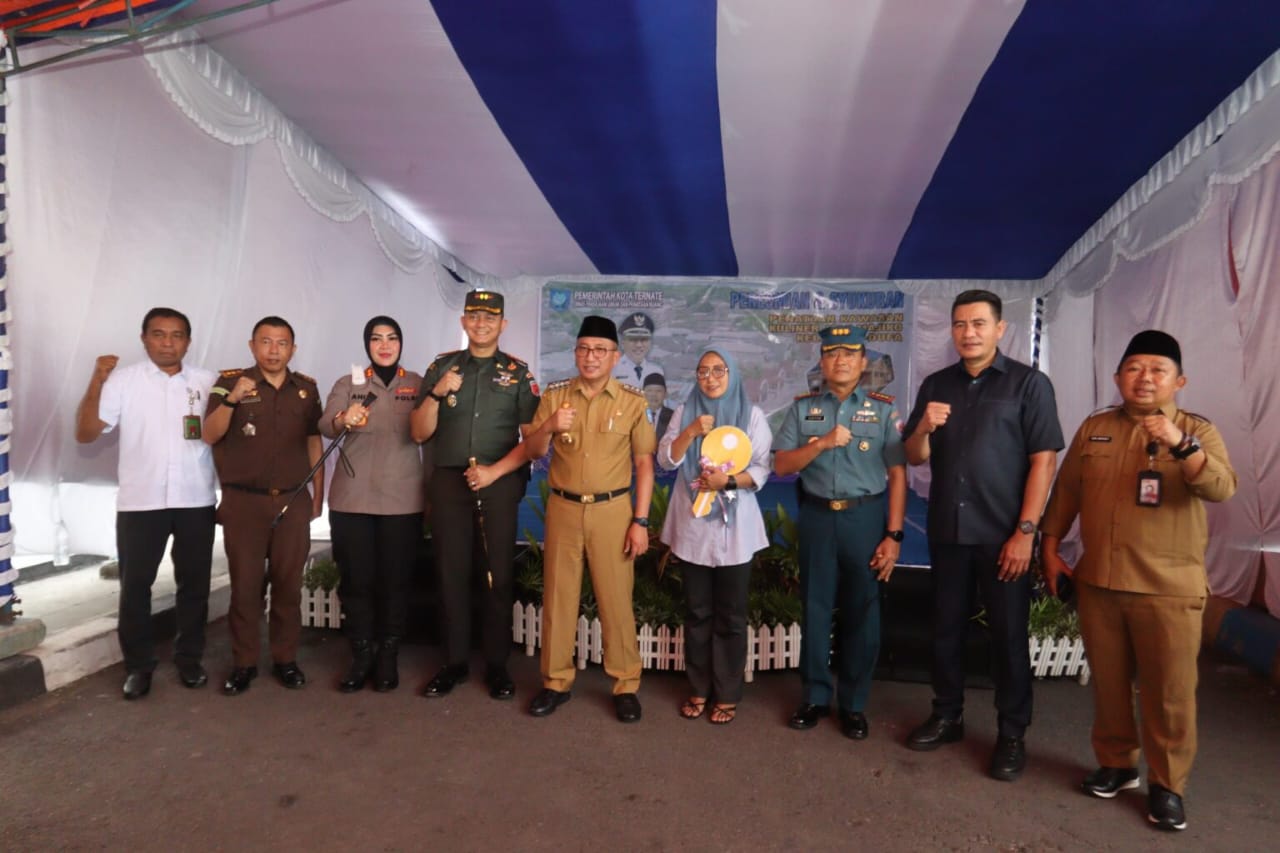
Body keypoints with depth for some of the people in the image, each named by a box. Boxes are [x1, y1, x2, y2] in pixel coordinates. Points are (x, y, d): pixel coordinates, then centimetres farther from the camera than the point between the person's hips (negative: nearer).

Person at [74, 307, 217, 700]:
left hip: (195, 501, 2)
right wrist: (96, 381, -13)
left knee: (194, 583, 10)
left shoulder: (207, 382, 5)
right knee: (135, 585, 6)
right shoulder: (122, 380, -1)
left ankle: (189, 658, 25)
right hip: (140, 502, -1)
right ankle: (138, 665, 22)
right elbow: (85, 434, -5)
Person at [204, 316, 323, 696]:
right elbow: (210, 436, -9)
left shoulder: (307, 388, 7)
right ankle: (243, 663, 17)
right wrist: (232, 399, -26)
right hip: (244, 501, -2)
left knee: (288, 583, 7)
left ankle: (285, 659, 19)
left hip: (293, 501, 2)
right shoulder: (230, 381, -1)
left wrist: (318, 495, 10)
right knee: (245, 584, 4)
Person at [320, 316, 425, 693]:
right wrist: (345, 420, -30)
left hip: (402, 500, -1)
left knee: (395, 580, 5)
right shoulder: (347, 384, 6)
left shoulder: (417, 385, 5)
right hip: (352, 499, 1)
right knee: (356, 579, 5)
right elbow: (325, 426, -12)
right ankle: (362, 654, 20)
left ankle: (388, 656, 19)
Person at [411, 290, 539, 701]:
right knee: (452, 572, 7)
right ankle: (454, 662, 20)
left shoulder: (518, 373, 3)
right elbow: (420, 433, 3)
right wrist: (437, 394, -13)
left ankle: (496, 664, 17)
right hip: (448, 481, 2)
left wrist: (494, 472, -13)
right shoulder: (441, 367, 7)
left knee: (498, 574, 4)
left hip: (499, 482, -1)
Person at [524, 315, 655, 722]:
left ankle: (626, 685, 18)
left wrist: (640, 521, -7)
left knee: (616, 598, 4)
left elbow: (644, 463, -2)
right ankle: (556, 681, 25)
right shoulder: (555, 395, 3)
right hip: (563, 508, 2)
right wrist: (548, 426, -18)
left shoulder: (632, 401, -2)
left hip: (612, 510, -2)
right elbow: (533, 452, 3)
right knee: (558, 595, 10)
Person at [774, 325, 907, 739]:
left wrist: (893, 535, -8)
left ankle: (854, 703, 24)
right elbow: (781, 465, 0)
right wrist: (821, 443, -15)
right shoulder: (802, 408, 5)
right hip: (817, 516, 1)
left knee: (861, 612, 8)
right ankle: (815, 696, 26)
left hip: (865, 517, -1)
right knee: (815, 608, 10)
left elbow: (897, 474, -3)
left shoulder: (883, 408, 0)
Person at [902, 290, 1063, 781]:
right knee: (946, 628, 13)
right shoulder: (936, 385, 8)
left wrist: (1025, 532, -14)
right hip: (946, 531, 4)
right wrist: (923, 428, -14)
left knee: (1008, 635, 7)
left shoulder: (1029, 383, -4)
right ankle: (947, 717, 30)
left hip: (1002, 534, -4)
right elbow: (915, 458, 8)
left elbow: (1043, 461, -9)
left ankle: (1012, 735, 23)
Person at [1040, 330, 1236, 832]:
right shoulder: (1094, 428, 6)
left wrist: (1180, 444, -34)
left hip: (1170, 589, -2)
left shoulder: (1197, 431, -1)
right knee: (1108, 683, 14)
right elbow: (1066, 492, 10)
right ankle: (1116, 763, 31)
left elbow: (1222, 489, -19)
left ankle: (1167, 785, 21)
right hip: (1098, 582, 3)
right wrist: (1051, 549, 7)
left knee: (1169, 693, 5)